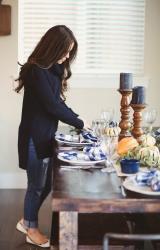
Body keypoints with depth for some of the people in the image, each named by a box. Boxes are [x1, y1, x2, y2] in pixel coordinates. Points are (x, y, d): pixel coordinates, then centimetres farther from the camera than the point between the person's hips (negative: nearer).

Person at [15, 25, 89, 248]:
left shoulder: (53, 69, 10)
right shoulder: (36, 71, -19)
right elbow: (52, 106, -20)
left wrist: (75, 117, -1)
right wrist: (80, 123, -11)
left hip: (46, 135, 9)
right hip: (34, 137, -9)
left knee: (46, 184, 16)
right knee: (37, 185, 5)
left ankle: (26, 221, 34)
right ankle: (32, 230, 23)